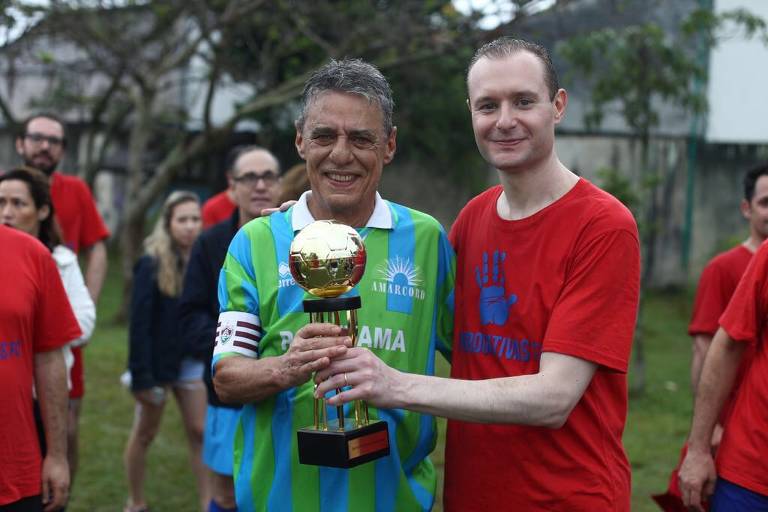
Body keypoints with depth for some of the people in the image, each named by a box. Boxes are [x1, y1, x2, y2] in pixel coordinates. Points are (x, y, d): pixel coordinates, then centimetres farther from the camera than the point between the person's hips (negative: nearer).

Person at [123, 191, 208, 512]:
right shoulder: (151, 265, -13)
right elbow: (139, 324, -15)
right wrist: (141, 376, -19)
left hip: (193, 361, 4)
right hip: (157, 362, -4)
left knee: (200, 432, 5)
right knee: (144, 434, 11)